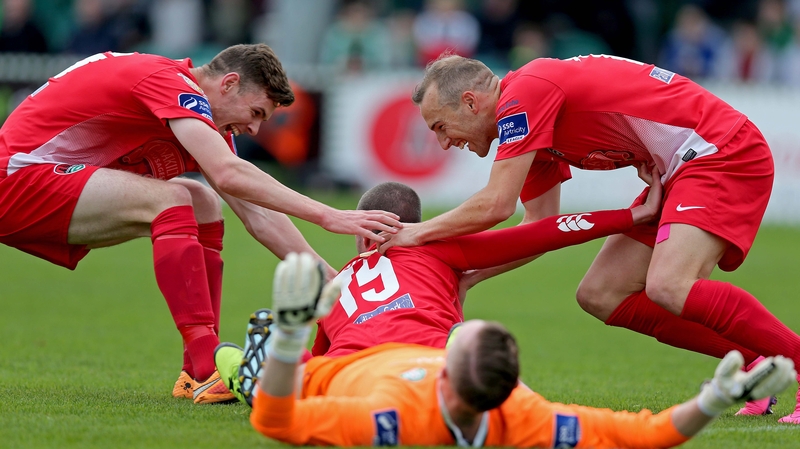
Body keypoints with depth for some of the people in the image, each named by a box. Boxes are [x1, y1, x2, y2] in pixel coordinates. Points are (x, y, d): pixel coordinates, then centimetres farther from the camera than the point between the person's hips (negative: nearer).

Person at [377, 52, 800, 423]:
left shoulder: (523, 94, -17)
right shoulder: (534, 127, 14)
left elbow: (495, 205, -20)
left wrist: (419, 232, -7)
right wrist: (461, 278, 13)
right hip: (676, 173, 10)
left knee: (669, 286, -29)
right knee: (600, 295, 4)